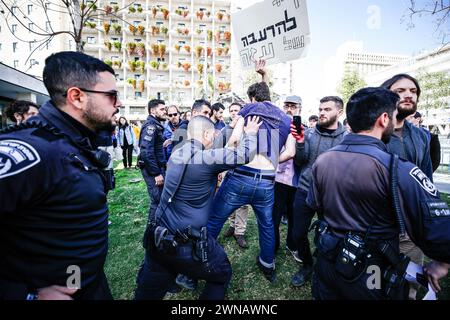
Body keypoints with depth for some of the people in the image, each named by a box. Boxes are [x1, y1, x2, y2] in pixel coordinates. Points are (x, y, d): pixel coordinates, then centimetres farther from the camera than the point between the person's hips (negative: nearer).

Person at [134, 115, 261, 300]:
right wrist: (250, 133, 5)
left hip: (157, 239, 7)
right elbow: (245, 154, -11)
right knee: (222, 274, 21)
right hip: (189, 245, -7)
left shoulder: (176, 155, 5)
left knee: (148, 293, 23)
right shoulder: (207, 157, -17)